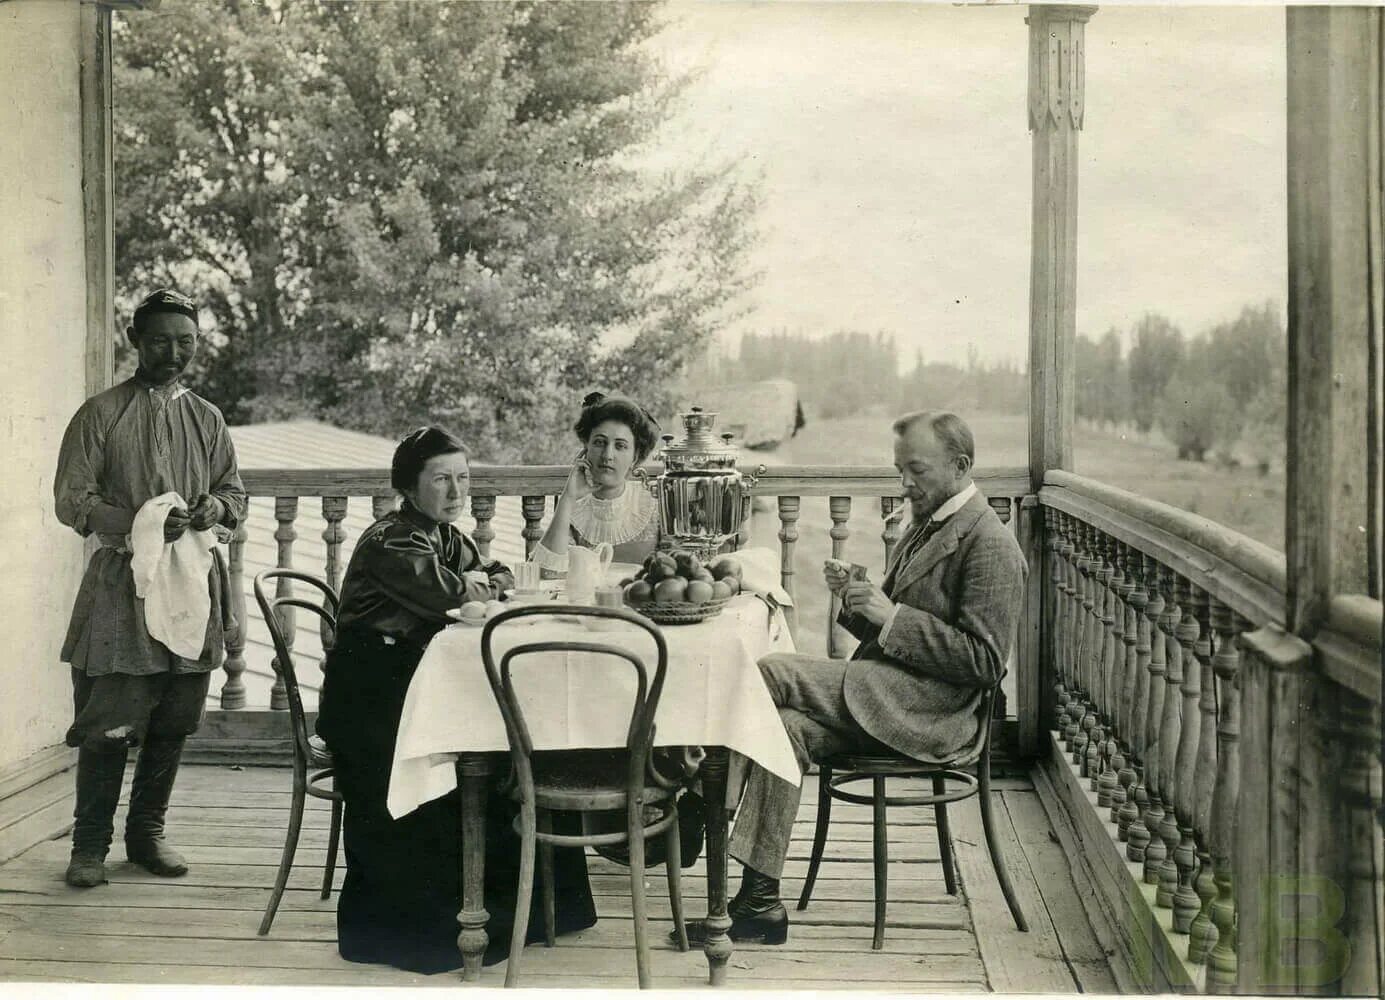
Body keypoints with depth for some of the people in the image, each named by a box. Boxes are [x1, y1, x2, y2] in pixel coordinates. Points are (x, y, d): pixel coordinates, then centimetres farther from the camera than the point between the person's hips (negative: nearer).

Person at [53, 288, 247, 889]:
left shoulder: (206, 419, 12)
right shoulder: (101, 415, -1)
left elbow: (235, 490, 17)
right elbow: (71, 500, -5)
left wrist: (217, 506, -7)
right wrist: (139, 523, -19)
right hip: (121, 585, -4)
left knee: (173, 723, 9)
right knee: (109, 722, -4)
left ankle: (147, 833, 23)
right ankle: (90, 844, 10)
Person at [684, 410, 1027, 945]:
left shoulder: (989, 544, -9)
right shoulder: (923, 529, 21)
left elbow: (985, 660, -16)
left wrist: (892, 615, -19)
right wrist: (858, 600, 2)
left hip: (922, 711, -9)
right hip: (885, 701, 9)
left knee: (770, 671, -19)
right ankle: (760, 901, -13)